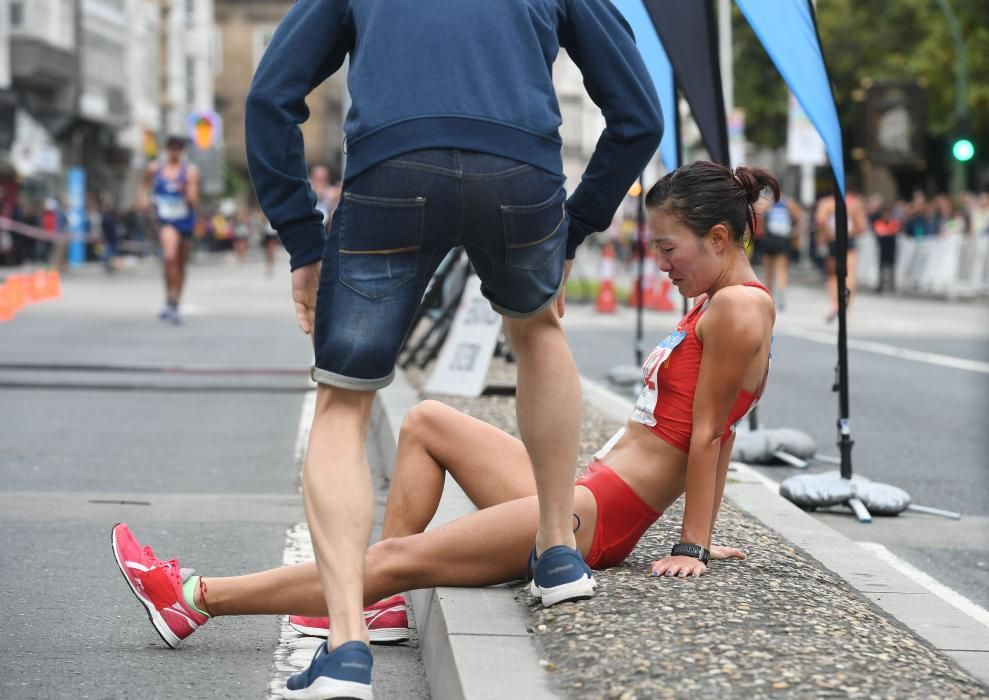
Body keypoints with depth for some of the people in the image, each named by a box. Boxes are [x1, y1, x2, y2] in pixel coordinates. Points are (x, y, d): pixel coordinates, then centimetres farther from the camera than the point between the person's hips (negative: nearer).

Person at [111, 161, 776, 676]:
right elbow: (715, 437, 20)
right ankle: (379, 604, 9)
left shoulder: (738, 307, -15)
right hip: (576, 493, 11)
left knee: (398, 559, -10)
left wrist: (692, 547, -14)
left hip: (595, 516, -11)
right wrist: (700, 533, 21)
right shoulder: (716, 302, 17)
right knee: (426, 422, 15)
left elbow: (708, 434, -15)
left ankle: (195, 599, -6)